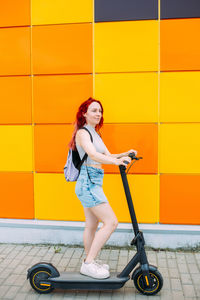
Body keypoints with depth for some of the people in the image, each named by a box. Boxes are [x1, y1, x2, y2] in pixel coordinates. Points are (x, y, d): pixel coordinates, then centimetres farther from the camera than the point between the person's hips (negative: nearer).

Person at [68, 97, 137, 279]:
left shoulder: (95, 134, 20)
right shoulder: (82, 133, -10)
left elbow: (107, 156, 15)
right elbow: (93, 155, -27)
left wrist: (125, 154, -1)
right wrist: (116, 161, -40)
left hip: (92, 183, 9)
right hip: (88, 182, -9)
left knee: (92, 225, 15)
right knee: (111, 222, -12)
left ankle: (90, 261, 28)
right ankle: (88, 264, -5)